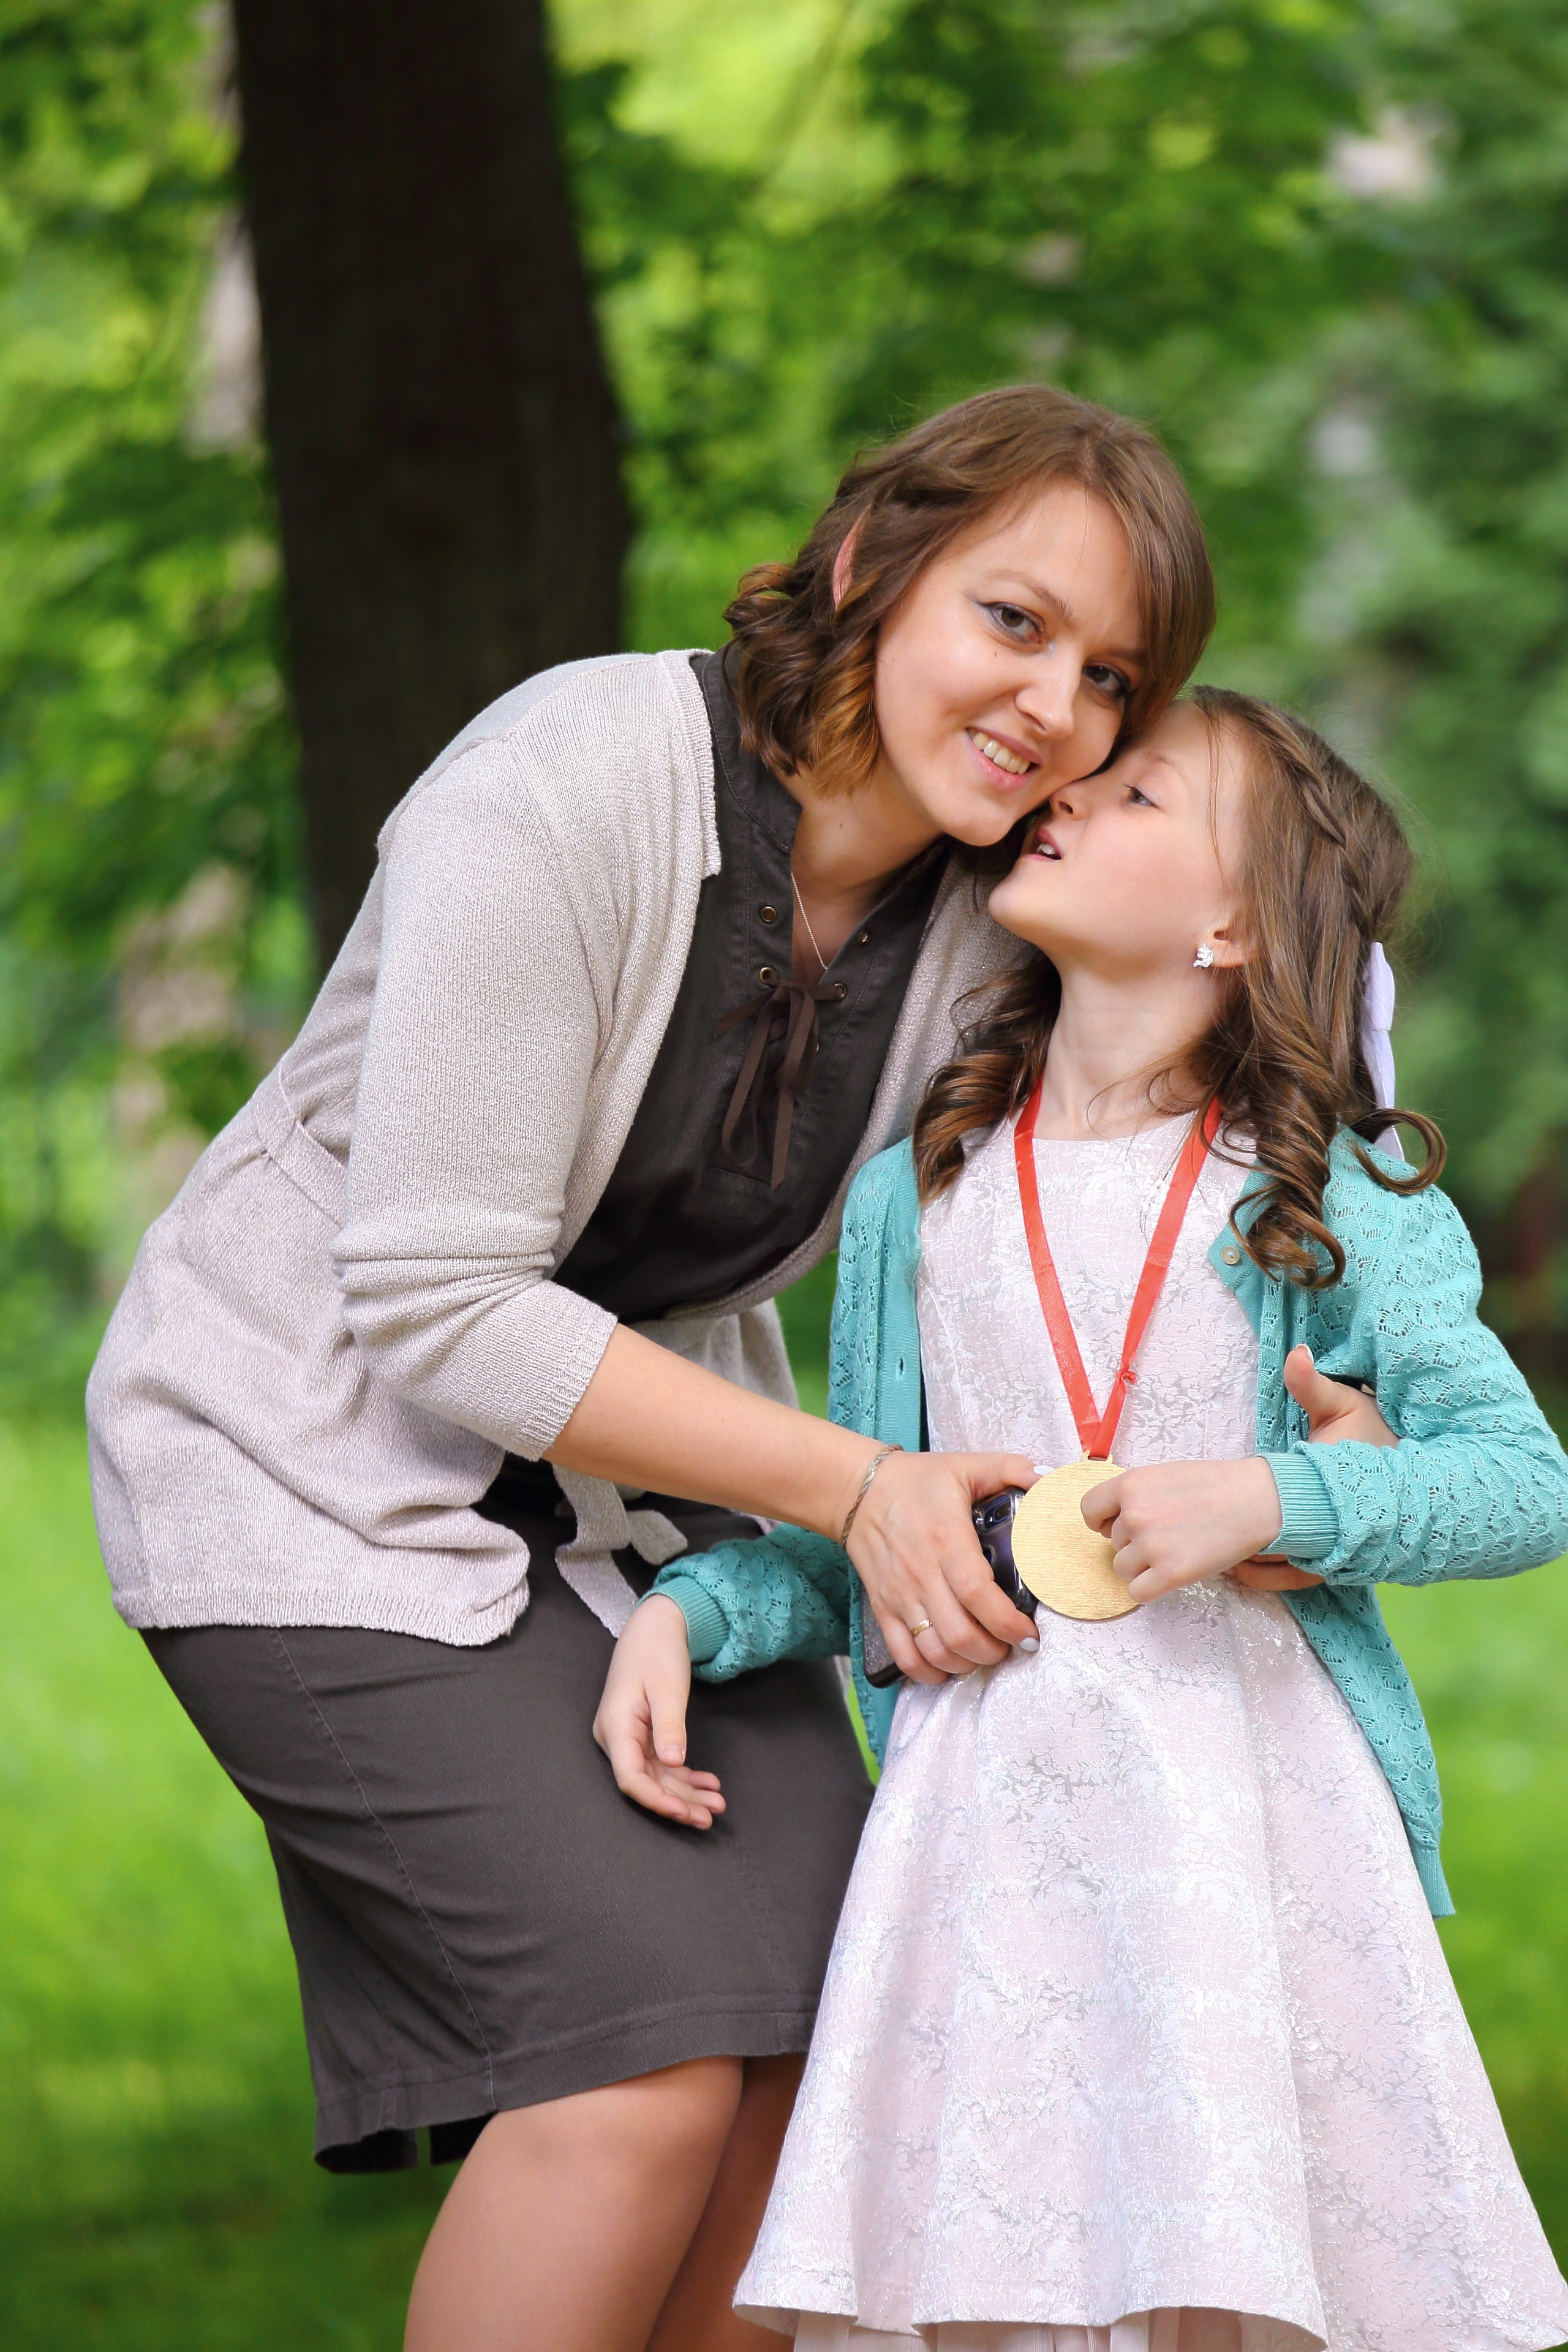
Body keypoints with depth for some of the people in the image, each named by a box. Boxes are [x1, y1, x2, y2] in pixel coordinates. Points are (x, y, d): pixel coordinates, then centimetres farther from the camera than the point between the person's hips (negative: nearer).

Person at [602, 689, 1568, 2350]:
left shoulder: (1325, 1200, 1)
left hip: (1252, 1796, -2)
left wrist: (1269, 1498, -17)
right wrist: (685, 1613, -2)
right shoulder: (918, 1196, 11)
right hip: (983, 1818, 2)